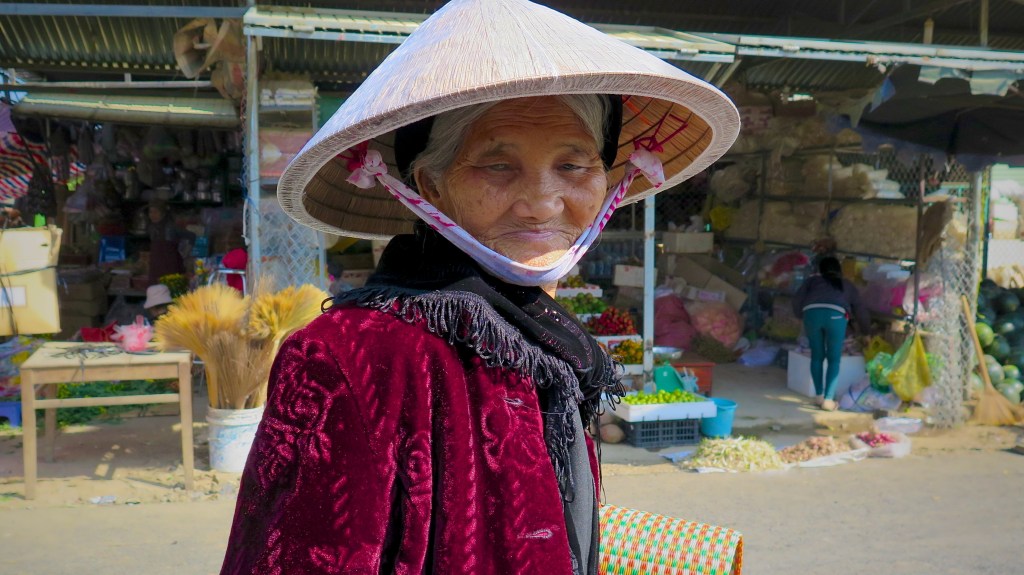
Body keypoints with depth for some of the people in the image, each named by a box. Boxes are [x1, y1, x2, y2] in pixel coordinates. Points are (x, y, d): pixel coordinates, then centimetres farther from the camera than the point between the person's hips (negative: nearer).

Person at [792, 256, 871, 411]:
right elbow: (861, 311, 39)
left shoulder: (812, 280, 32)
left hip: (812, 312, 1)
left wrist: (802, 315, 38)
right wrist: (866, 332, 54)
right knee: (834, 359, 10)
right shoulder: (848, 285, 35)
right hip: (835, 315, -1)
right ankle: (828, 399, 4)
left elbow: (797, 301, 19)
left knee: (817, 355, 17)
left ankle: (819, 396, 21)